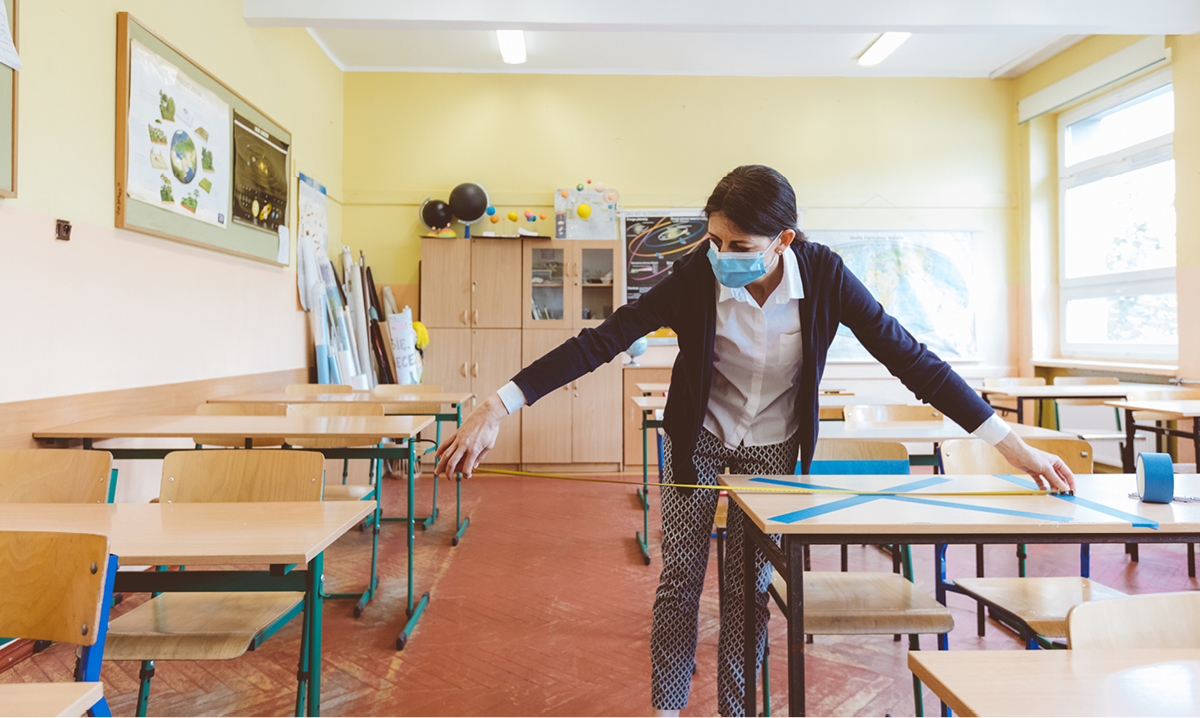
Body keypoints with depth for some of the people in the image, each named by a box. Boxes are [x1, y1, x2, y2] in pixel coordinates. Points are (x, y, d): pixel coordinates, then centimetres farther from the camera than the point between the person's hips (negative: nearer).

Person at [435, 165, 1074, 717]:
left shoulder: (823, 275, -22)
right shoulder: (696, 277, -25)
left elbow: (908, 356, -17)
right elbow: (601, 341, -26)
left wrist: (1012, 444, -18)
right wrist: (497, 408, -32)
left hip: (773, 449, 1)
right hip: (698, 440, 0)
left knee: (750, 587, 8)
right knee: (679, 580, 6)